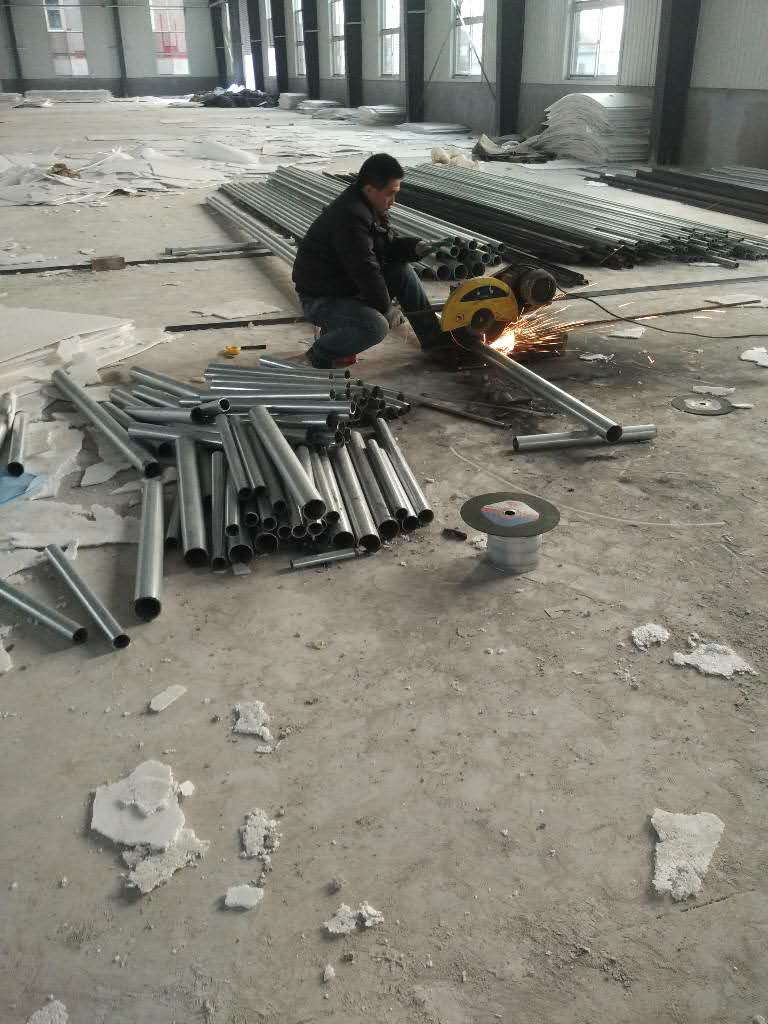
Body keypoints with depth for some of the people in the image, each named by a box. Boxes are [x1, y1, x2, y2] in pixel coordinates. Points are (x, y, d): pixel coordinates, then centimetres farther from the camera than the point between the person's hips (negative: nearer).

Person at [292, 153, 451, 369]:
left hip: (349, 285, 10)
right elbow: (365, 270, -26)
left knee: (403, 271, 4)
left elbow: (388, 244, 15)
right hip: (321, 299, -10)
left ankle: (434, 340, 10)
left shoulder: (369, 207, 6)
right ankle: (321, 351, -6)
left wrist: (415, 247, -6)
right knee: (376, 327, -32)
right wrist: (386, 307, -16)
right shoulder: (350, 216, -26)